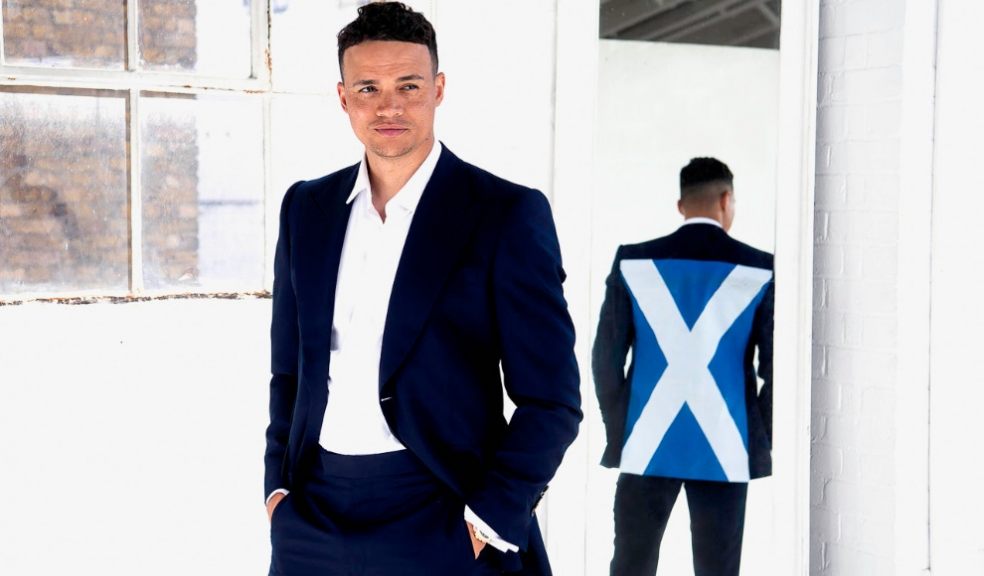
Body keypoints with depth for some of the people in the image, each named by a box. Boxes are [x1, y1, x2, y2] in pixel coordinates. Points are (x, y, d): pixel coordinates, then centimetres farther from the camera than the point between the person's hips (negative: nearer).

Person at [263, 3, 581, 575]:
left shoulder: (509, 213, -7)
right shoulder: (307, 207, 7)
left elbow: (551, 399, -8)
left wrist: (489, 520, -13)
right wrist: (279, 485, 6)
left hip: (441, 524, -4)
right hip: (311, 521, 4)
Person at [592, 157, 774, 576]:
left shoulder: (633, 262, 2)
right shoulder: (759, 271, -1)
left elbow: (605, 357, 2)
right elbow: (775, 368, -2)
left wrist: (619, 431, 11)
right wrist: (758, 440, 10)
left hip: (647, 445, 1)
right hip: (724, 449, -1)